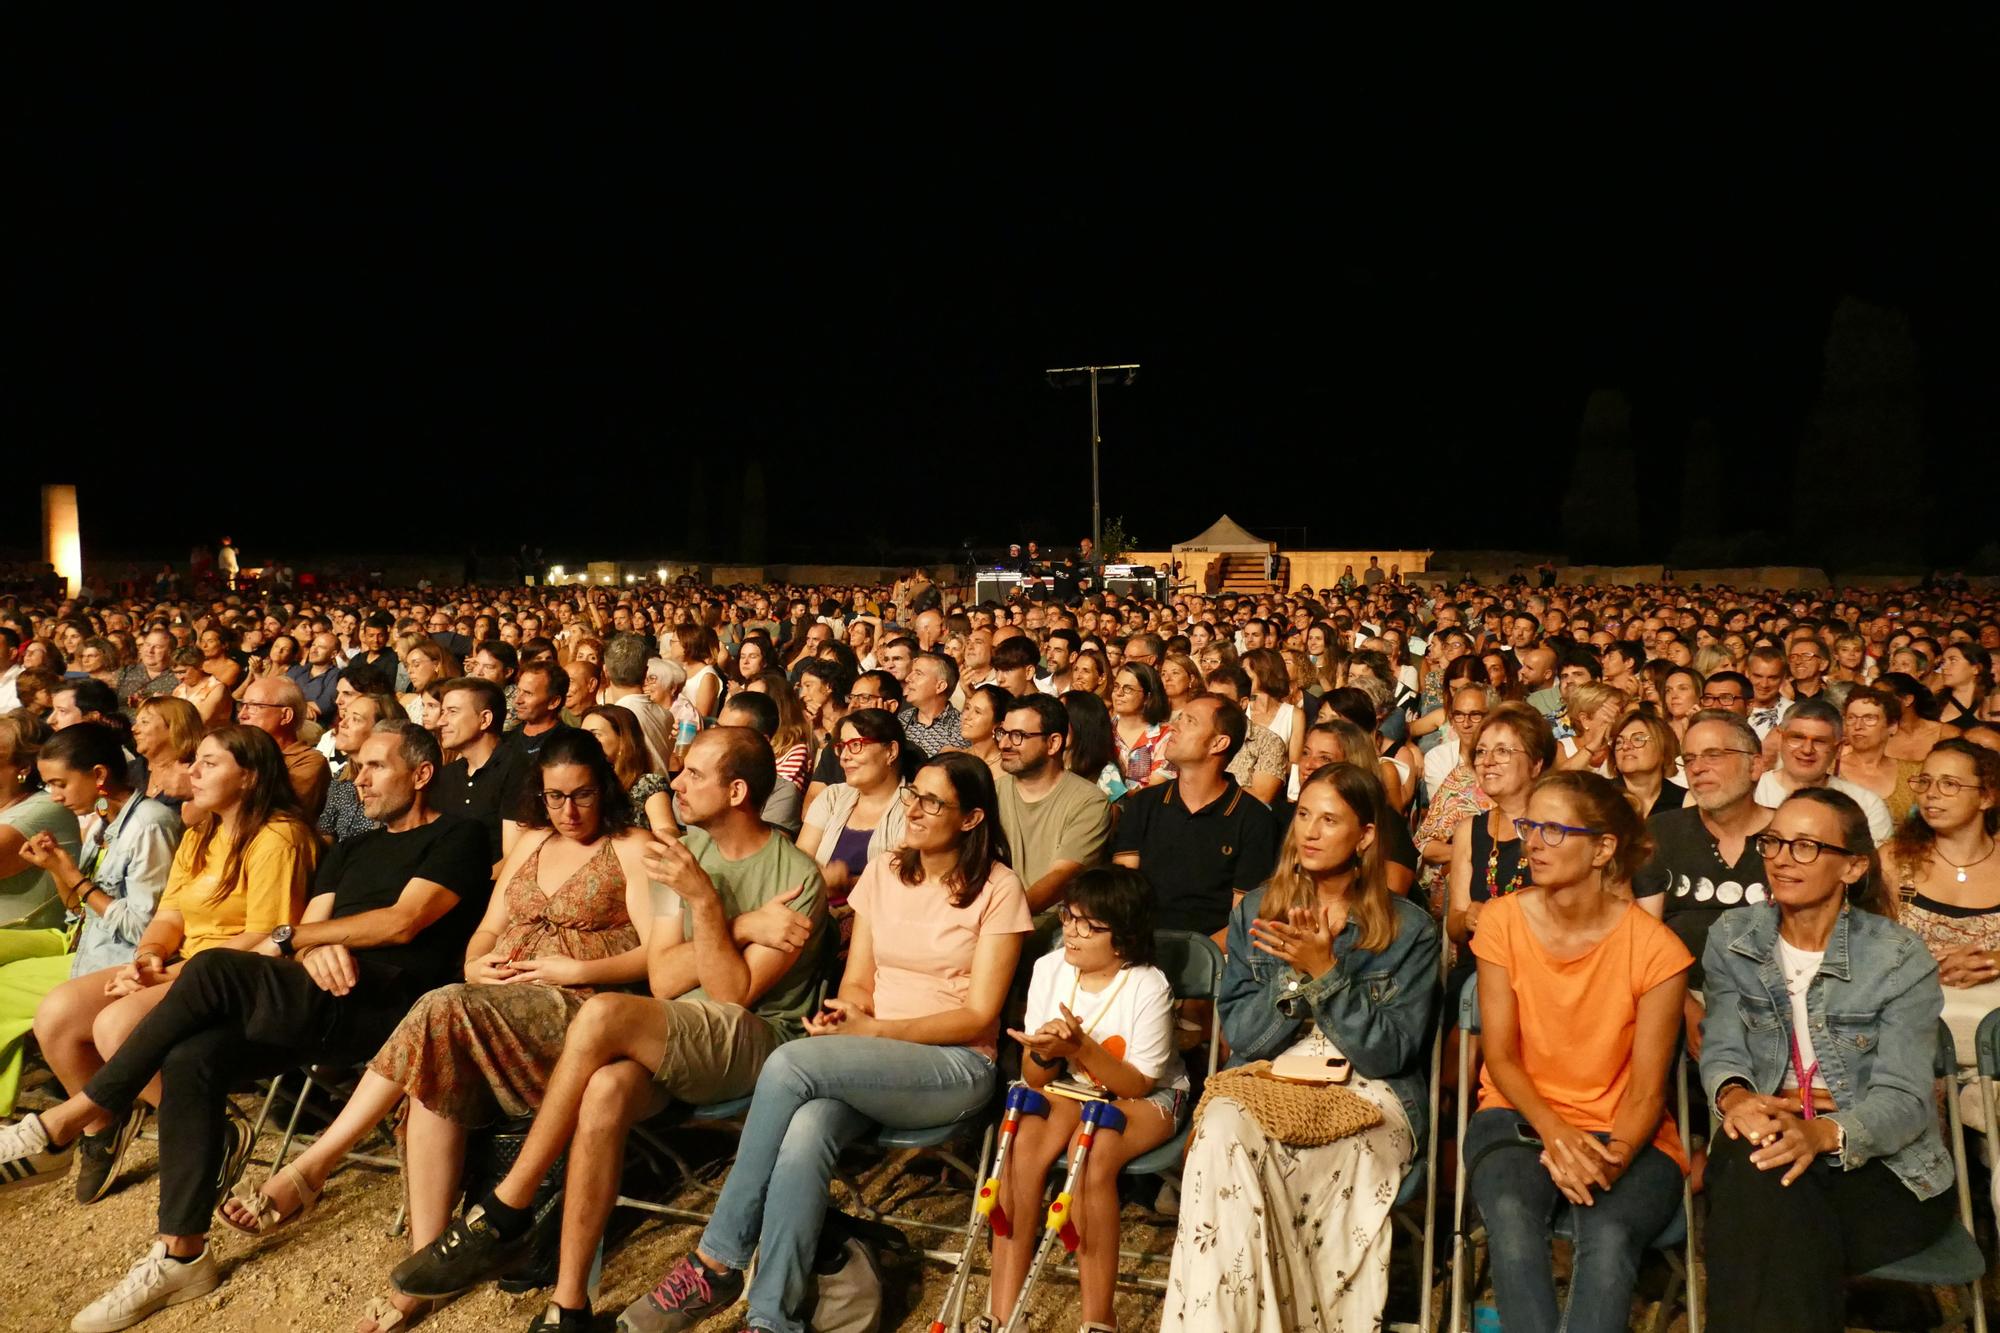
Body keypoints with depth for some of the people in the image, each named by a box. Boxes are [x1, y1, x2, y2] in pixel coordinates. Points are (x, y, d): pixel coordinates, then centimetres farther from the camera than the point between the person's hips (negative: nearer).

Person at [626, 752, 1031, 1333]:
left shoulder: (997, 889, -5)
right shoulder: (882, 873, 10)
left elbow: (978, 1016, -9)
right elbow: (856, 983, 12)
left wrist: (871, 1031, -18)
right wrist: (848, 1011, -13)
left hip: (956, 1067, -4)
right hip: (872, 1065, 4)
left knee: (790, 1063, -28)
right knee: (805, 1130, -32)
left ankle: (716, 1264, -18)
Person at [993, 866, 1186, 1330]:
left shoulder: (1148, 987, -20)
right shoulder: (1049, 969, -9)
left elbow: (1139, 1083, -18)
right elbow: (1035, 1080, -4)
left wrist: (1079, 1048, -32)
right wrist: (1045, 1053, -29)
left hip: (1146, 1098, -4)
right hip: (1070, 1089, 4)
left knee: (1092, 1158, -34)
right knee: (1022, 1145, -27)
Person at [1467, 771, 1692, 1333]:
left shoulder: (1655, 949, -9)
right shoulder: (1503, 921, -3)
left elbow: (1647, 1090, -7)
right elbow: (1501, 1056, -2)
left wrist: (1614, 1156, -26)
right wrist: (1554, 1131, -20)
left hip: (1622, 1133, -1)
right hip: (1520, 1114, 1)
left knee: (1609, 1237, -33)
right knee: (1511, 1213, -32)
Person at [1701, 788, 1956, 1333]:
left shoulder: (1901, 958, -5)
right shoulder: (1731, 938, 6)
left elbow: (1904, 1098, -13)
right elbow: (1722, 1049, -2)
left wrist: (1825, 1133, -34)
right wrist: (1733, 1094, -27)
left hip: (1882, 1166, -2)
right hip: (1765, 1149, 3)